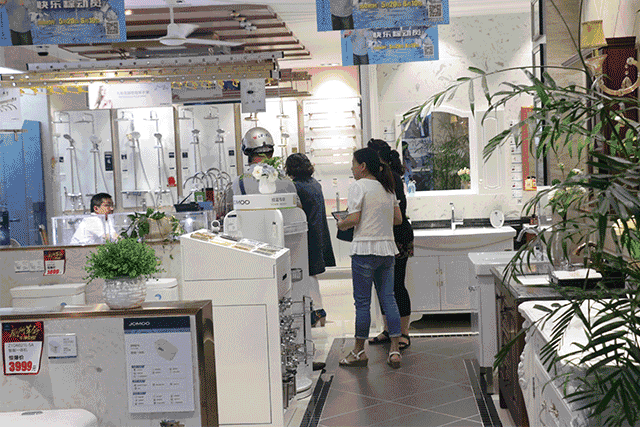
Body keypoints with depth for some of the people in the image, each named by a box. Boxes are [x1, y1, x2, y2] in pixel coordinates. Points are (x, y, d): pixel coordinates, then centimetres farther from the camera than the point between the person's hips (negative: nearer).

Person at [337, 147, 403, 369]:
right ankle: (395, 350, 5)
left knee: (362, 301, 2)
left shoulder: (359, 186, -7)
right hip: (387, 248, 7)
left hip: (365, 249, -6)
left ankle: (359, 351, 11)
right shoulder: (387, 188, 13)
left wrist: (341, 224, 5)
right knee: (388, 299, 8)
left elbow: (354, 219, -14)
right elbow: (398, 219, 15)